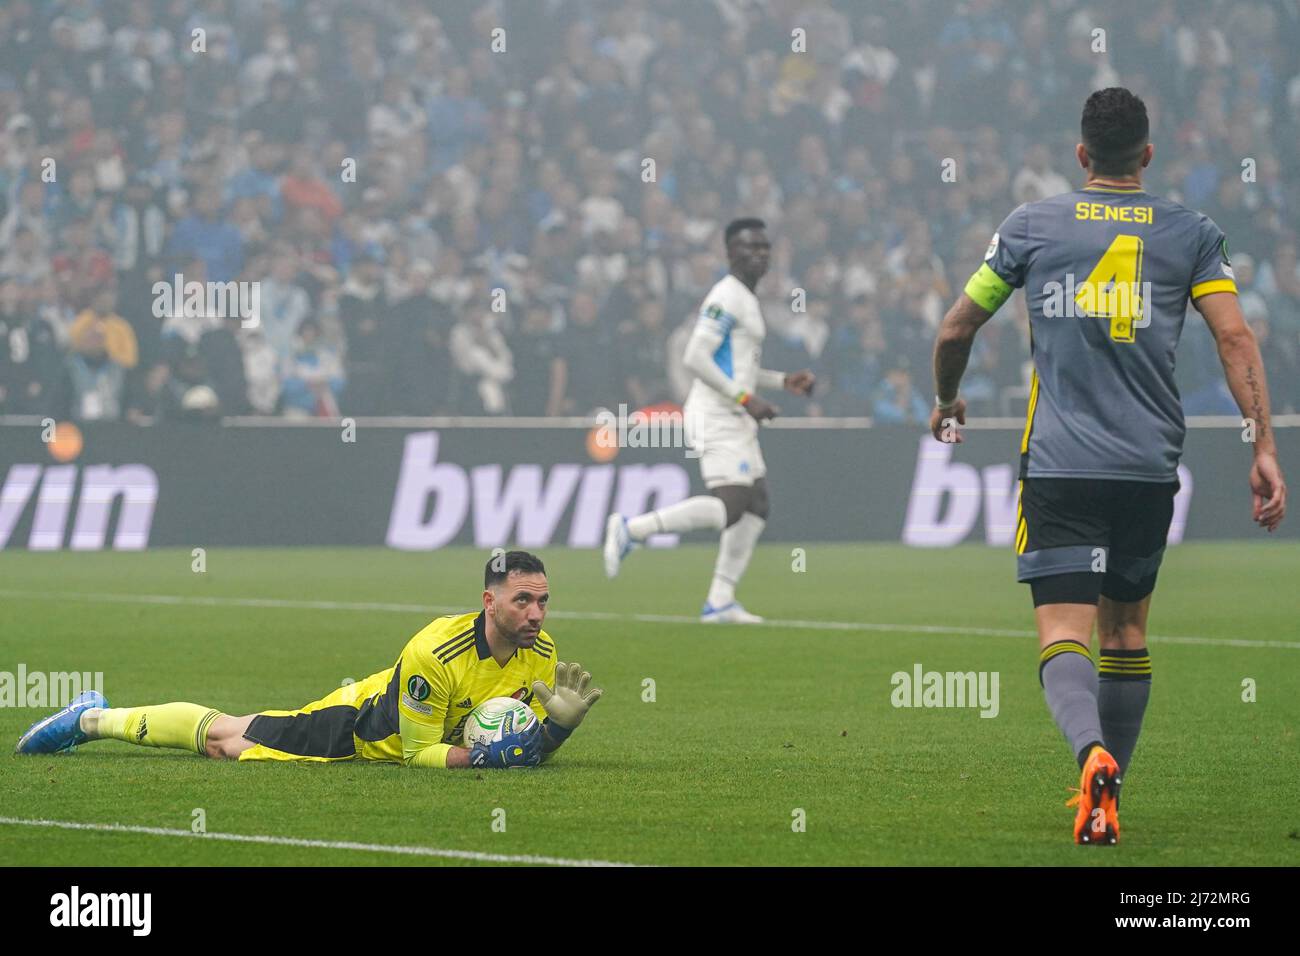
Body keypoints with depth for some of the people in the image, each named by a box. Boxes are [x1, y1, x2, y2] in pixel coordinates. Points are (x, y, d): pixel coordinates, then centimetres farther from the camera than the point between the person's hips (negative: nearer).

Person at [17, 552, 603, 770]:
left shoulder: (542, 654, -18)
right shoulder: (434, 653, -38)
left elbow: (530, 754, -9)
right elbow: (417, 752, -31)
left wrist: (559, 725, -30)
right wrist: (483, 756, -43)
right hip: (354, 726, -5)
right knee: (225, 739, 10)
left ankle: (93, 716, 39)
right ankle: (94, 720, 33)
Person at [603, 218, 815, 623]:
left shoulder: (748, 300, 20)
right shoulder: (726, 298, -12)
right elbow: (696, 358, -21)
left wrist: (783, 381, 20)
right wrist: (745, 399, -20)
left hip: (736, 420, 10)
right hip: (715, 417, -10)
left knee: (756, 506, 7)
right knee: (729, 505, -20)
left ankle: (720, 601, 8)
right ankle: (630, 528, -12)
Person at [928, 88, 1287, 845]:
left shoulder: (1030, 227, 5)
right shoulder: (1192, 234, 5)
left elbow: (955, 333, 10)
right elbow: (1236, 337, -5)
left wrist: (947, 402, 30)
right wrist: (1265, 449, -5)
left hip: (1058, 466, -2)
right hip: (1150, 469, 2)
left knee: (1064, 634, -8)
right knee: (1126, 632, 18)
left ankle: (1093, 753, -36)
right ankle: (1108, 798, 23)